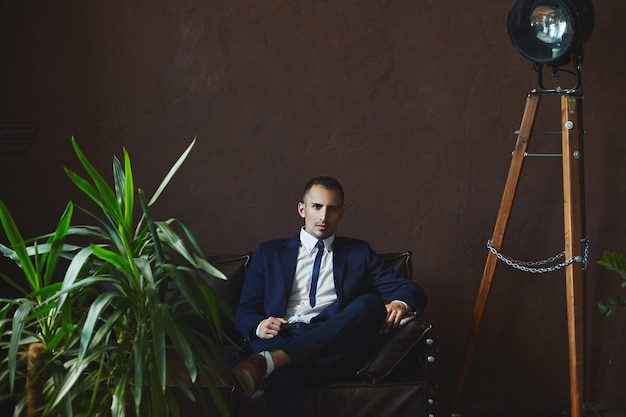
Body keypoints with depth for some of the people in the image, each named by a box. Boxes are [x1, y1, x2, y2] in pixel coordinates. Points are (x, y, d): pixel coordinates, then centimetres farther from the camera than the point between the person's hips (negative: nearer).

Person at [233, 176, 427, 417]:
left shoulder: (359, 253, 24)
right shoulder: (269, 253, 23)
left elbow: (411, 290, 17)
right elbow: (244, 310, 18)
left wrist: (400, 304, -10)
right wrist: (259, 326, -8)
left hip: (334, 346, 3)